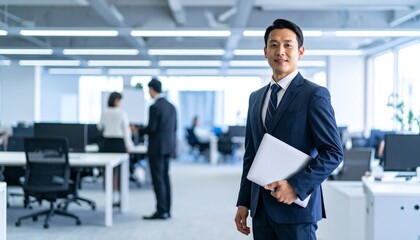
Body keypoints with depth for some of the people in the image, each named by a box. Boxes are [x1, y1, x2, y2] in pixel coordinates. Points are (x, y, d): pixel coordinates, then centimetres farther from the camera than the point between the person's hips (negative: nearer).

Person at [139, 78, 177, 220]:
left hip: (156, 147, -8)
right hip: (168, 147, 8)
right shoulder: (171, 106, 11)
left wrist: (138, 131, -1)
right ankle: (166, 210, 13)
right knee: (165, 177, 11)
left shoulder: (154, 107, -15)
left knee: (158, 179, -5)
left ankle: (161, 211, -5)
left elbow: (151, 128, -18)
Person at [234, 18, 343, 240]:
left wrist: (297, 186, -18)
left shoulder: (314, 95, -6)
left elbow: (333, 152, -10)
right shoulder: (256, 98, 14)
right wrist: (243, 202, 12)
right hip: (261, 208, 6)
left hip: (295, 205, -6)